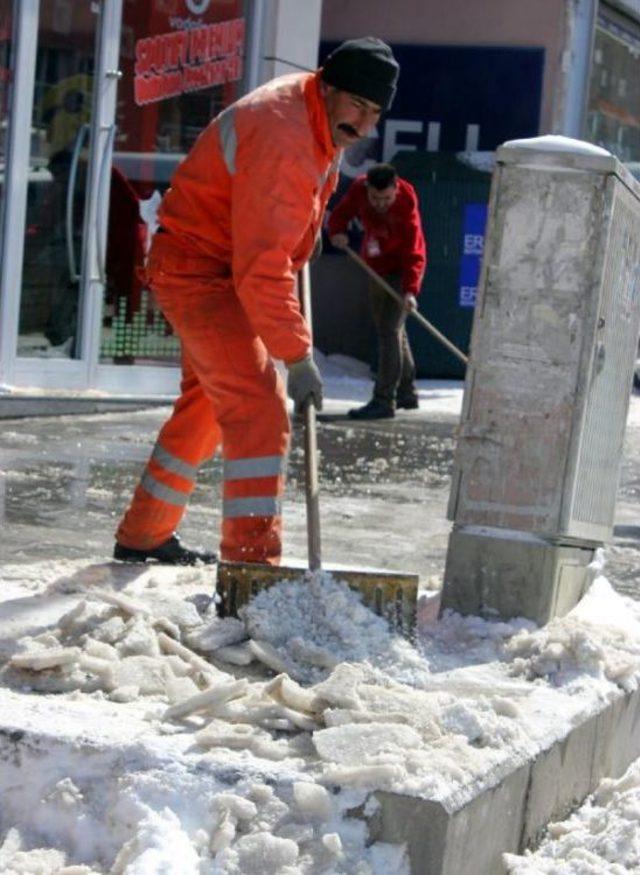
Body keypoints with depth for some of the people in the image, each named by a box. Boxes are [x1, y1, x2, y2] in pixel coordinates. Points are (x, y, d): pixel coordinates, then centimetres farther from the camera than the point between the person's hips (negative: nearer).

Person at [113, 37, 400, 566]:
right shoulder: (282, 140, -30)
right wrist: (298, 356, -33)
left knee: (207, 404, 21)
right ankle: (253, 561, -24)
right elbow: (261, 267, -34)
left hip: (226, 267, 11)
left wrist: (294, 256, 21)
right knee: (258, 412, -19)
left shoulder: (323, 118, 2)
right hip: (197, 268, -11)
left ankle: (142, 536, 34)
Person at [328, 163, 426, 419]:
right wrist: (337, 231, -19)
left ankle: (384, 400, -18)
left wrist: (410, 290, -39)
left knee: (389, 331, -16)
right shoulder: (358, 189, -15)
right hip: (377, 268, 7)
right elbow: (341, 213, 3)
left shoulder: (406, 206, -28)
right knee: (393, 331, 17)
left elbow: (413, 253, -28)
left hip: (401, 272, -7)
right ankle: (406, 392, 31)